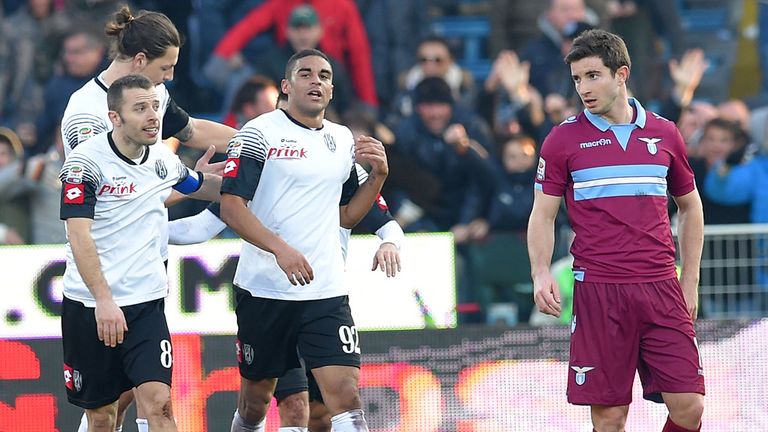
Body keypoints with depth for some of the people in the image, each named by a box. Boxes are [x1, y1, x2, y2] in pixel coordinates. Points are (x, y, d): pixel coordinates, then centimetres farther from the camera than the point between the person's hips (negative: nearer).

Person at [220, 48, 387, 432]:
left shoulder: (344, 141, 12)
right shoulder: (260, 133, -4)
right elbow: (231, 206, -12)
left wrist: (378, 174, 4)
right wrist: (280, 248, -23)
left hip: (326, 292, 3)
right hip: (263, 289, -3)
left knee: (346, 394, -13)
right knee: (255, 397, 9)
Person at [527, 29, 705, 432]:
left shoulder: (664, 134, 9)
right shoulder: (563, 139, 3)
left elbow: (689, 206, 20)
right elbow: (543, 214, 5)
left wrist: (690, 282, 15)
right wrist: (541, 274, -11)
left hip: (662, 289, 2)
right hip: (598, 292, -2)